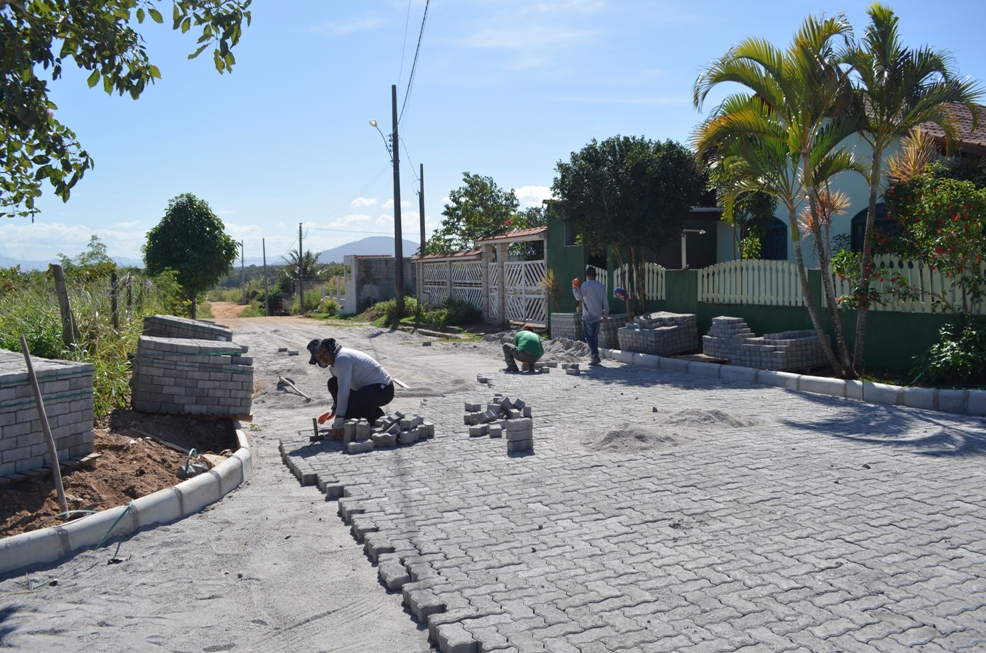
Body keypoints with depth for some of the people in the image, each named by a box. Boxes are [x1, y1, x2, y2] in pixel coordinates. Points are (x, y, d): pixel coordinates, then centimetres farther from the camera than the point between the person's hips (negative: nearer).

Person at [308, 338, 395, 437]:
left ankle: (376, 415, -5)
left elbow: (343, 391, -28)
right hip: (366, 388, 10)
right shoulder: (332, 365, 9)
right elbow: (337, 388, 21)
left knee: (352, 402, -34)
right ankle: (352, 418, 4)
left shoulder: (342, 359, -23)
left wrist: (338, 421, -27)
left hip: (383, 389, -10)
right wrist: (333, 411, 12)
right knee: (333, 384, 2)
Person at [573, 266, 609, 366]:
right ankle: (595, 357, 17)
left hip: (587, 316, -5)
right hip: (598, 316, 5)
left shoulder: (585, 285, -9)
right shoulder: (601, 286, 7)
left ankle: (595, 355, -17)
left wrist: (574, 287, -6)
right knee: (595, 337, 14)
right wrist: (606, 315, 19)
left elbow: (579, 297, -19)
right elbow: (605, 302, 9)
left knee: (589, 337, -2)